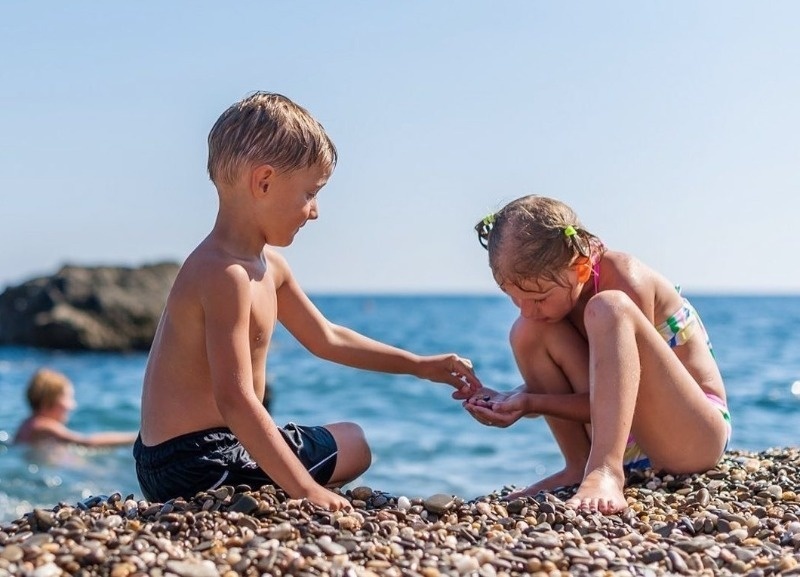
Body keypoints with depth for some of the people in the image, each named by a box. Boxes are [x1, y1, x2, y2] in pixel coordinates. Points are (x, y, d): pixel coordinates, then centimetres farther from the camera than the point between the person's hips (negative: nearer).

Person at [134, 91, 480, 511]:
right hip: (197, 467, -10)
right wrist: (306, 491, -32)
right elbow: (234, 400, -32)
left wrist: (419, 366, 20)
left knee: (352, 441, 27)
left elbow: (326, 338, 20)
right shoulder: (226, 275, -25)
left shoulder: (268, 263, 8)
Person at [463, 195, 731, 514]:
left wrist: (531, 402, -26)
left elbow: (614, 398, -20)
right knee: (529, 332, -10)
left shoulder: (625, 280, -22)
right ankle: (579, 468, -11)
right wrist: (512, 400, -14)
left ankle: (604, 473, -44)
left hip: (695, 435, -7)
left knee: (609, 309, -31)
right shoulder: (554, 290, -2)